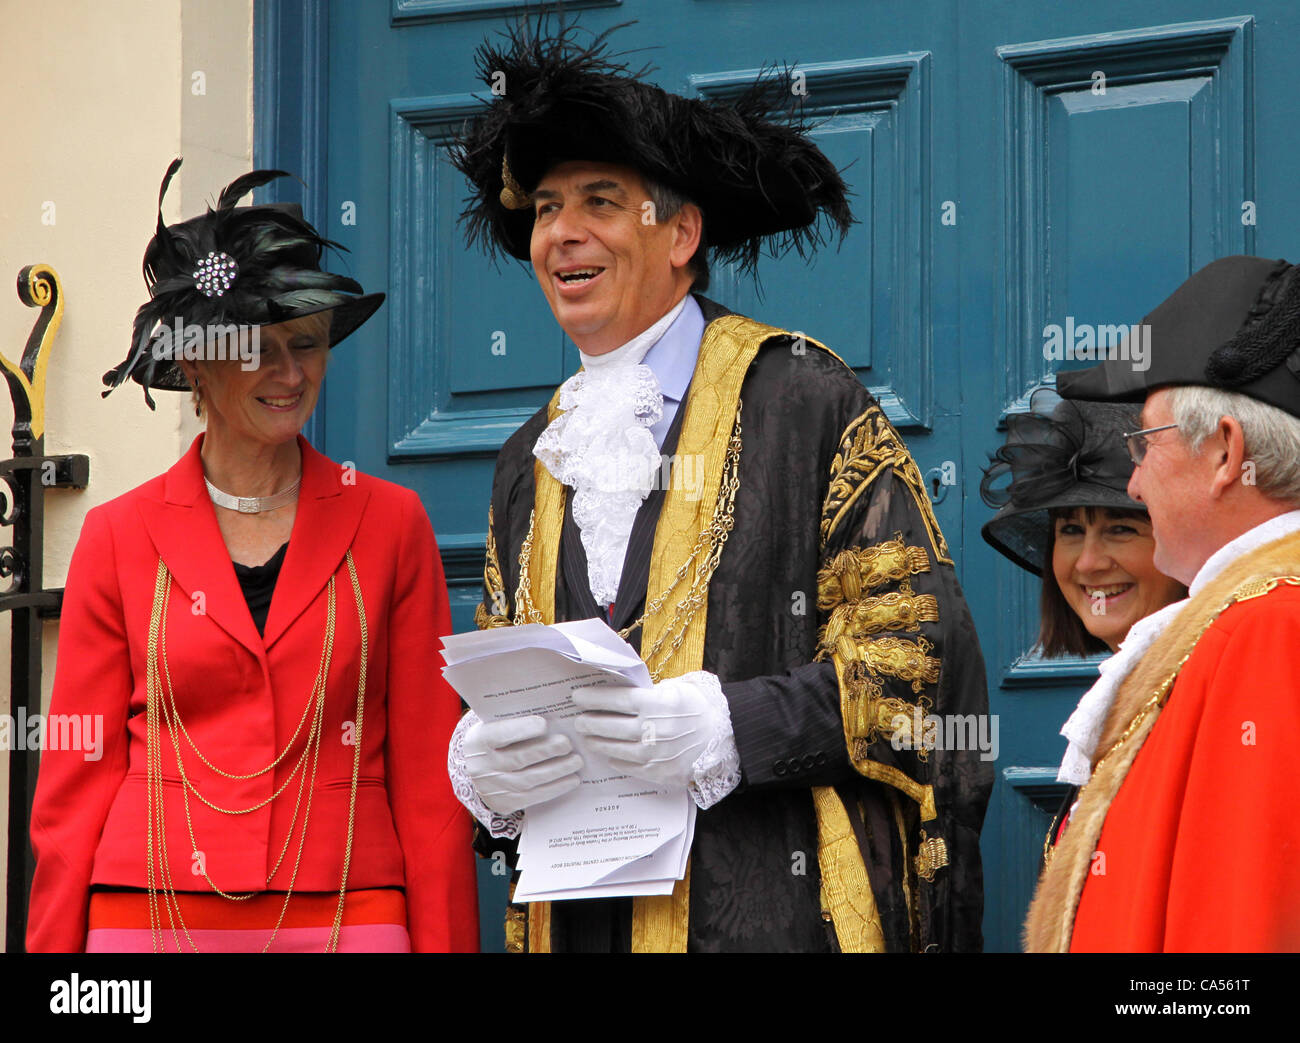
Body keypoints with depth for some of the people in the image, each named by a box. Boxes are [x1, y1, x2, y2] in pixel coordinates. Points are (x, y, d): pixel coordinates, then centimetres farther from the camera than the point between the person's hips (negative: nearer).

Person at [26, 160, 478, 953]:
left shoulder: (390, 523, 6)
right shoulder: (121, 536, 6)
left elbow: (427, 776, 5)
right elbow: (79, 779, 6)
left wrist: (443, 942, -1)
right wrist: (54, 947, 1)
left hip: (344, 916, 0)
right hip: (151, 916, 0)